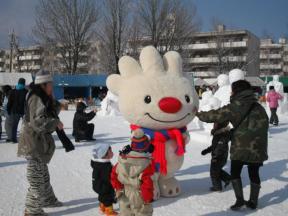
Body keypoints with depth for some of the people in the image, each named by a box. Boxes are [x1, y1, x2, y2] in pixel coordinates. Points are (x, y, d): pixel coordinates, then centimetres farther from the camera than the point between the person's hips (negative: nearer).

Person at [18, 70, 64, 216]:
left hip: (40, 141, 10)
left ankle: (48, 199, 38)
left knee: (43, 174, 22)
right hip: (34, 142, -10)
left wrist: (54, 102, 2)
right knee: (36, 177, -2)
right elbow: (38, 121, -25)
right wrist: (56, 123, -17)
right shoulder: (36, 99, -18)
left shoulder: (43, 98, 13)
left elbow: (51, 114, 17)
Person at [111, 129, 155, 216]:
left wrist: (118, 188, 14)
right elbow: (147, 182, -25)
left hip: (124, 196, 5)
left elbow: (114, 174, 2)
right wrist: (148, 198, -9)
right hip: (139, 197, -5)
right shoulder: (148, 163, -23)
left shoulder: (122, 158, -6)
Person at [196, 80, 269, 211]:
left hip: (241, 147, -5)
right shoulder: (258, 107, 14)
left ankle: (239, 200, 4)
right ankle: (253, 201, 22)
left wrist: (199, 114, 9)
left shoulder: (235, 107, -5)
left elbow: (216, 115, -6)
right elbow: (264, 126, 20)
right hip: (258, 147, 5)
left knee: (235, 172, 10)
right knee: (254, 173, 14)